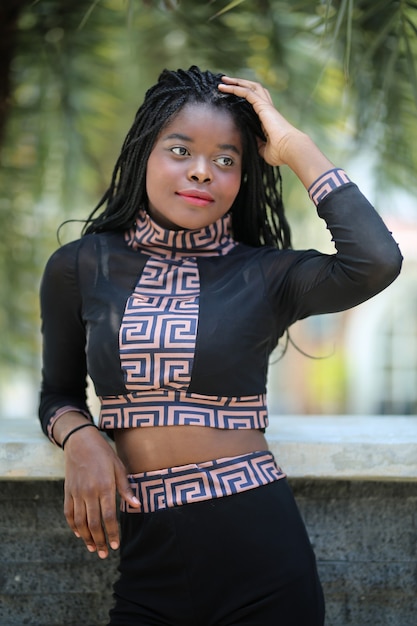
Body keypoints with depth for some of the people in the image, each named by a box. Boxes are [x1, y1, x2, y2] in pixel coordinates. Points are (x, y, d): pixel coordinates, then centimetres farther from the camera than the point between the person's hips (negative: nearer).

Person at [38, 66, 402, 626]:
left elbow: (376, 260, -22)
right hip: (148, 556, 2)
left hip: (260, 553, -1)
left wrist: (296, 148, -12)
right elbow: (59, 394, 16)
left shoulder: (263, 276, -2)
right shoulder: (81, 268, 3)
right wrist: (79, 439, -8)